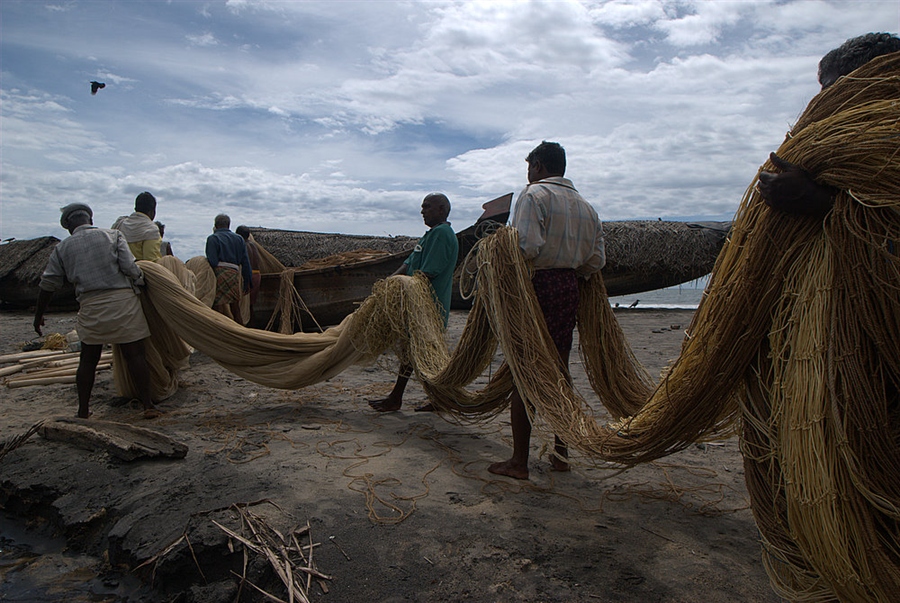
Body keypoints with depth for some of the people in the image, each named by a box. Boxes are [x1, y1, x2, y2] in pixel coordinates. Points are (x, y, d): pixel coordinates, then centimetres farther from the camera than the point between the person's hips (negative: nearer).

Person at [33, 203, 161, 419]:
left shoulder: (62, 248, 11)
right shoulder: (113, 235, 5)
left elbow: (48, 284, 13)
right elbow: (130, 267, -8)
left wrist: (39, 315, 24)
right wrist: (141, 282, 11)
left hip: (90, 306, 2)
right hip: (123, 299, -2)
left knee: (88, 359, 13)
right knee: (134, 354, 1)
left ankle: (83, 411, 18)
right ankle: (148, 405, 2)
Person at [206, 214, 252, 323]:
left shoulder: (212, 238, 2)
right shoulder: (239, 239, 17)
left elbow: (212, 261, -8)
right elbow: (245, 262, 15)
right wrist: (247, 282, 18)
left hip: (219, 274, -5)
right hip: (235, 274, 5)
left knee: (219, 307, -2)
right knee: (235, 307, 13)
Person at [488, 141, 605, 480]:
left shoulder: (533, 195, -6)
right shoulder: (586, 206, 15)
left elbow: (527, 246, -19)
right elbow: (597, 259, 10)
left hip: (536, 286, -7)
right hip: (569, 288, 7)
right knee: (559, 371, 14)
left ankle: (519, 461, 3)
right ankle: (561, 453, 23)